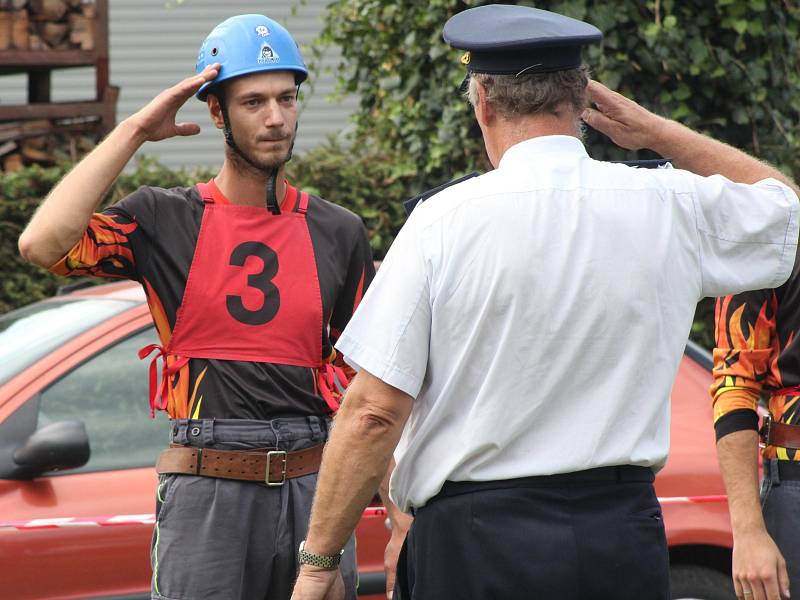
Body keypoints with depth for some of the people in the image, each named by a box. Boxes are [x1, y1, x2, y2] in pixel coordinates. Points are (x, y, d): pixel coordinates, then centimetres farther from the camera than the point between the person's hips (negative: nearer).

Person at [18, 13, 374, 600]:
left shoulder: (339, 233, 10)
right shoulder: (166, 220, 2)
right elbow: (43, 243, -15)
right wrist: (134, 131, -10)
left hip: (315, 487, 3)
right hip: (205, 493, -2)